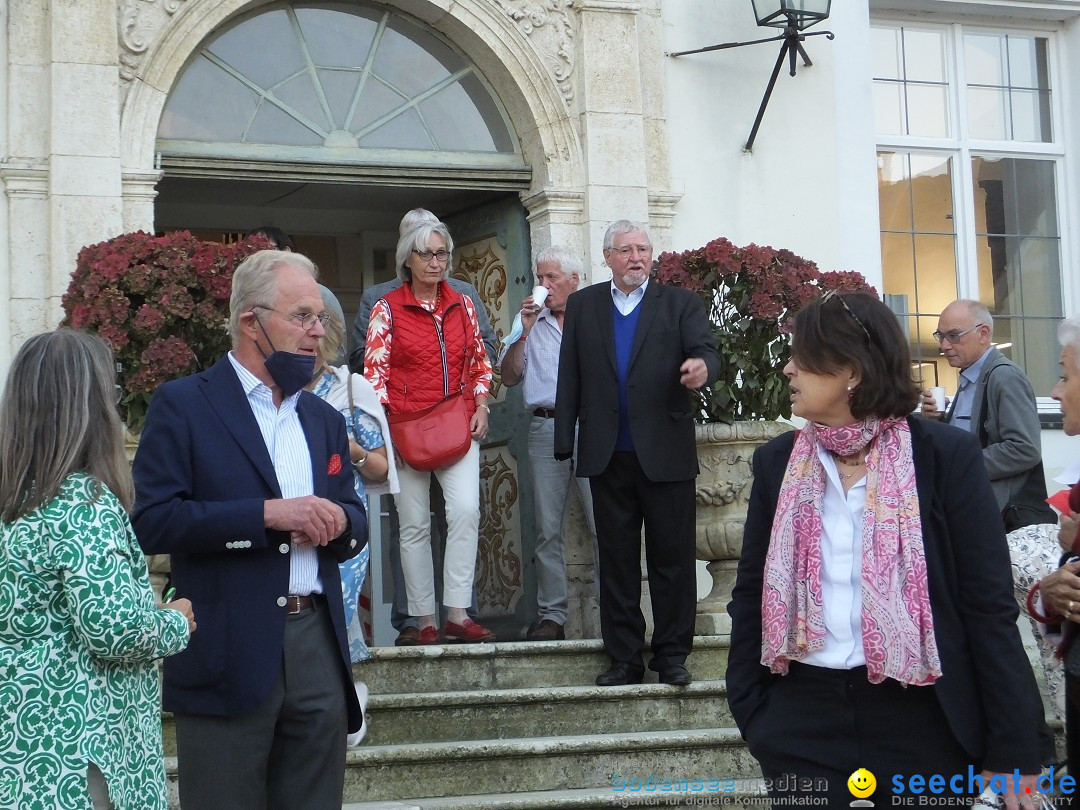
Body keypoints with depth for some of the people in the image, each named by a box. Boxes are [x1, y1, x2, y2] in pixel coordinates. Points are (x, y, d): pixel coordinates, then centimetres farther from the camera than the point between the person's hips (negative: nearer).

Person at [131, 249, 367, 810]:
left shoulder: (323, 418, 17)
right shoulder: (182, 406, -2)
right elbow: (152, 521, -12)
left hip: (319, 650, 6)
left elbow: (356, 522, 20)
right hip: (228, 654, -5)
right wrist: (267, 515, -18)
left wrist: (337, 522, -5)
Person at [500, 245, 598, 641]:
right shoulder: (531, 323, 17)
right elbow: (509, 377, 11)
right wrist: (523, 333, -1)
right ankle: (551, 615, 5)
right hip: (545, 429, 3)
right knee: (547, 529, 2)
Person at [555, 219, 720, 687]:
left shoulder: (679, 304, 6)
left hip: (665, 452, -2)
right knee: (617, 557, 7)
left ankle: (672, 655, 9)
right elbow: (570, 375, 9)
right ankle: (624, 657, 13)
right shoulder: (583, 305, 12)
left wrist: (703, 367, -33)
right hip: (608, 455, 2)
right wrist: (565, 441, 3)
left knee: (672, 555, 1)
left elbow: (706, 351, -8)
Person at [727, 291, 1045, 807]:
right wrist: (748, 708, 2)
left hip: (922, 719, -3)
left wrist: (1013, 749, -8)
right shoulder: (777, 462, 5)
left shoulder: (946, 456, -6)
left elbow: (989, 603, -6)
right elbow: (751, 594, 10)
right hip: (802, 722, 3)